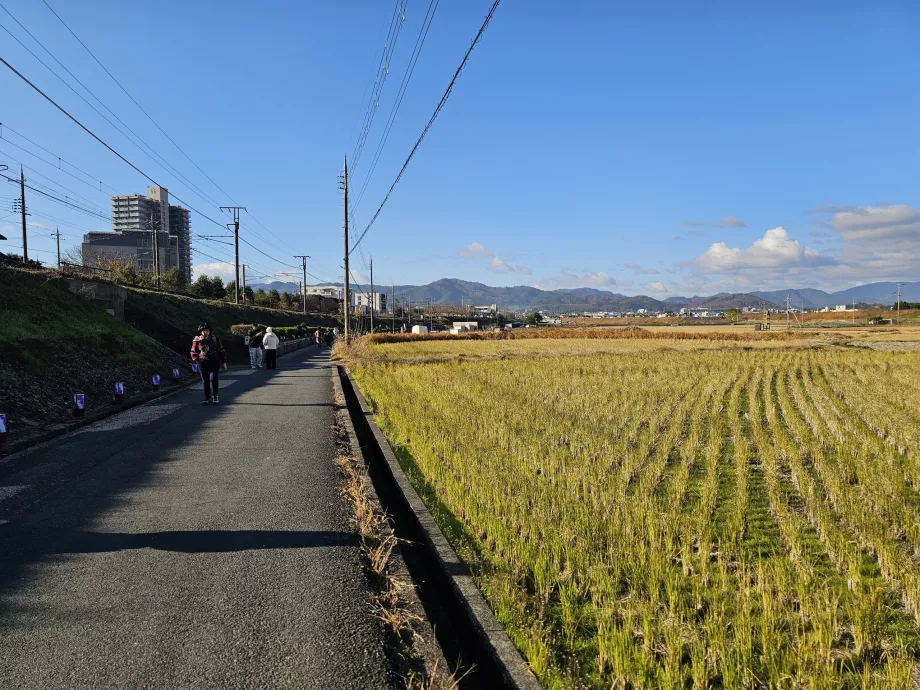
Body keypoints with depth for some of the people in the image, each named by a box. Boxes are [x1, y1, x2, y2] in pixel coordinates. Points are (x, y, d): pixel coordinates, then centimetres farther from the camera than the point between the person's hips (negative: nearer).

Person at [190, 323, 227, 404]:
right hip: (203, 363, 1)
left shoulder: (215, 339, 6)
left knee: (213, 378, -16)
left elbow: (221, 350, 12)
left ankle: (215, 397, 2)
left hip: (214, 362, -1)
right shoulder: (197, 340, 4)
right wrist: (196, 360, 3)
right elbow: (193, 352, 15)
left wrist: (224, 362, 11)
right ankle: (208, 398, 12)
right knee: (205, 381, 2)